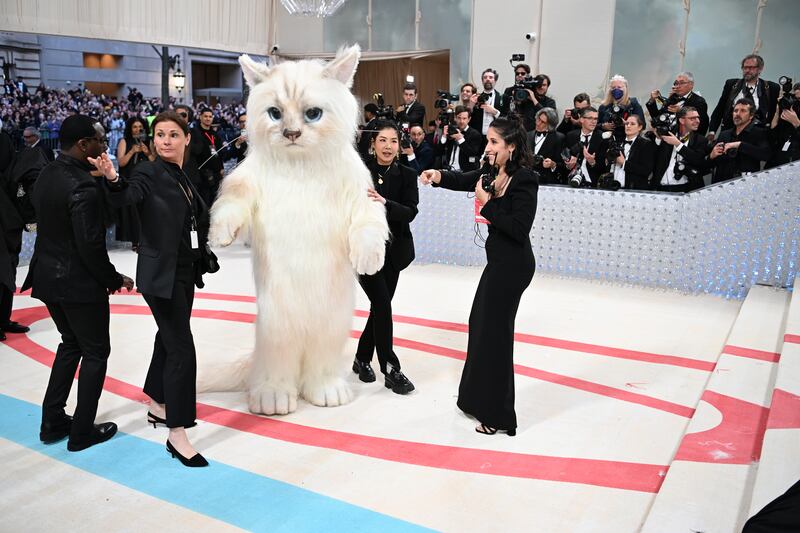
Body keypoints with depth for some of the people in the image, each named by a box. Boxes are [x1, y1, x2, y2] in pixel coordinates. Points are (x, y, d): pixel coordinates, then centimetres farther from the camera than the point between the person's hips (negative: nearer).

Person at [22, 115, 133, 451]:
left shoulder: (47, 174, 4)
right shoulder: (83, 186, -23)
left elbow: (47, 223, 9)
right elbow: (91, 246, -24)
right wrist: (114, 280, -10)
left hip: (48, 276, 9)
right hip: (79, 282, -9)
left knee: (71, 344, 23)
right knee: (95, 352, 8)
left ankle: (52, 423, 30)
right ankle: (82, 432, 17)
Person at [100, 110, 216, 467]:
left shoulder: (184, 176, 9)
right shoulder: (149, 173, -12)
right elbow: (125, 197, -33)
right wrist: (113, 179, -52)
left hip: (184, 272, 8)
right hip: (160, 274, -8)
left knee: (169, 339, 19)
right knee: (182, 349, -10)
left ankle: (158, 406, 37)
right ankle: (177, 434, -2)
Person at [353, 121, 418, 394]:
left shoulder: (407, 175, -1)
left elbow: (410, 211, -14)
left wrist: (385, 203, -29)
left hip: (393, 249, 3)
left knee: (380, 305, 10)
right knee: (382, 304, -9)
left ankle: (362, 358, 29)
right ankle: (390, 369, 0)